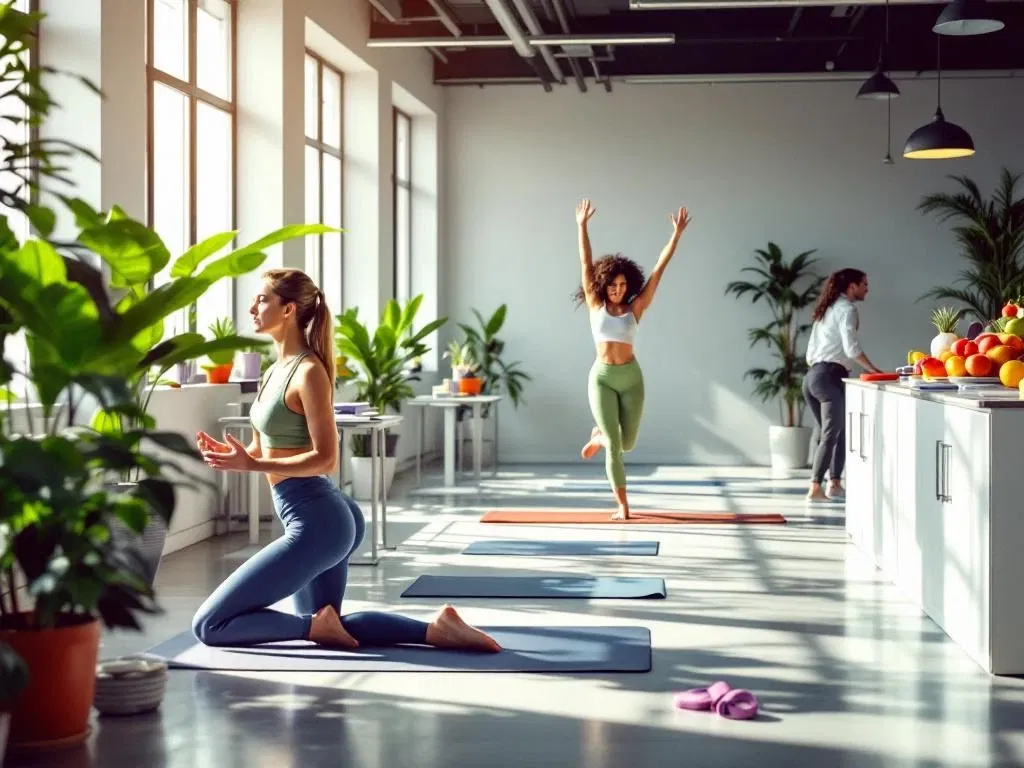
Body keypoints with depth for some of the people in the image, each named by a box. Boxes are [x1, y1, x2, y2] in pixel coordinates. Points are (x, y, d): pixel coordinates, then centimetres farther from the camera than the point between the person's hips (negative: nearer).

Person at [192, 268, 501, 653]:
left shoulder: (308, 372, -14)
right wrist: (230, 454, -2)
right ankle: (434, 628, 15)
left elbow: (325, 458, -19)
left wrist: (249, 465, -23)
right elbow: (264, 451, 17)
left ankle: (317, 623, -3)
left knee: (208, 625, -8)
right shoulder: (276, 370, 13)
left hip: (315, 524, -10)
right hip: (324, 519, 10)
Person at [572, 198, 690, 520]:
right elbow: (586, 264, -4)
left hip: (631, 378, 1)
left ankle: (599, 437, 41)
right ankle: (622, 505, 6)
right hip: (602, 377, -1)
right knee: (614, 447, -4)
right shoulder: (596, 305, 1)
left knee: (627, 444, 6)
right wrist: (582, 226, -10)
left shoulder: (635, 309, 1)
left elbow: (658, 270, -2)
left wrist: (676, 234, -5)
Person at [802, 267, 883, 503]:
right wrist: (873, 369, -7)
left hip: (812, 376, 8)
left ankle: (834, 484, 11)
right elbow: (851, 348, -14)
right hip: (830, 376, -8)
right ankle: (815, 489, -10)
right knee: (831, 435, -6)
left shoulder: (826, 310, 22)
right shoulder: (847, 309, -4)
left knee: (835, 432, 13)